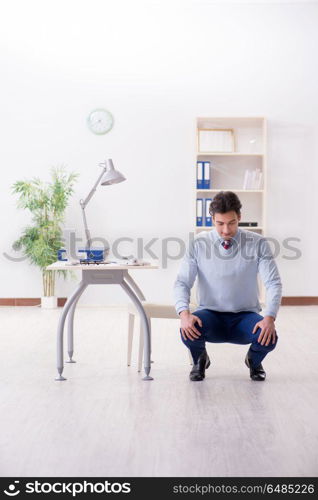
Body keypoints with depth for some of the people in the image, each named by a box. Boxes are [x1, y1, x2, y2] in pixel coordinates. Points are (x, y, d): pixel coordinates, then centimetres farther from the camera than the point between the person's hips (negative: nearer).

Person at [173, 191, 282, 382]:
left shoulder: (258, 243, -8)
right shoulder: (199, 244, -6)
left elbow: (274, 283, -12)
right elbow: (182, 282, -8)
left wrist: (270, 317, -29)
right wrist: (184, 313, -27)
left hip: (245, 316, 0)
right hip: (211, 314, 0)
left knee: (268, 337, -31)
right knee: (188, 331, -33)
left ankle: (254, 360, 10)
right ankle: (200, 359, 7)